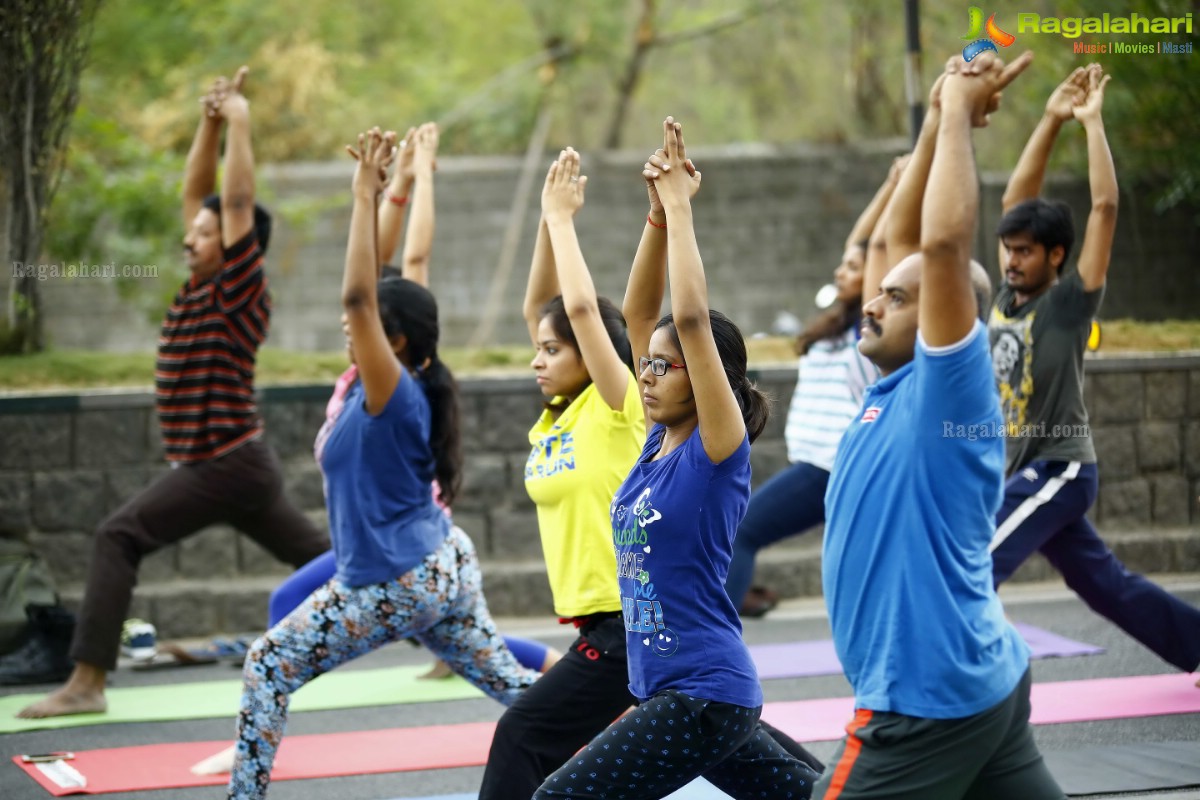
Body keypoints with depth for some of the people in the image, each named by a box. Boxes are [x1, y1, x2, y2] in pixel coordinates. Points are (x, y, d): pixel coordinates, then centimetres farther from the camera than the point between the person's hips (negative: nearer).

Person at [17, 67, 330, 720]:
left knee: (116, 539, -13)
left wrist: (239, 125, -15)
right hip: (234, 466, 10)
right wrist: (211, 122, 8)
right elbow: (196, 190, 15)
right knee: (320, 559, 14)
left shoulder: (239, 292, -12)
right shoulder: (201, 287, 10)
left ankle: (87, 683, -16)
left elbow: (238, 200, -19)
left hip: (226, 466, -10)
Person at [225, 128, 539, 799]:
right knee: (507, 681, 15)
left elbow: (357, 296, -30)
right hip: (443, 566, 9)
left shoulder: (391, 393, -20)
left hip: (399, 585, -9)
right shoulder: (398, 386, 3)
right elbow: (373, 295, 7)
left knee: (269, 666, -2)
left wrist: (367, 195, -29)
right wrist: (376, 194, 4)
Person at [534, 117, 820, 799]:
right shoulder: (662, 442, 8)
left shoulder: (719, 451, -13)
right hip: (667, 688, 10)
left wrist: (680, 207, -18)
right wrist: (660, 210, -1)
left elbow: (692, 320, -24)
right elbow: (639, 313, 7)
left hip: (704, 697, -10)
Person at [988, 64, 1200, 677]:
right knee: (1107, 587, 16)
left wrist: (1092, 122, -13)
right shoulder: (1009, 296, 7)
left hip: (1057, 471, -8)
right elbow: (1016, 197, 10)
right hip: (1026, 472, 8)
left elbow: (1106, 206, -17)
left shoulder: (1069, 303, -10)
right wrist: (1052, 119, 4)